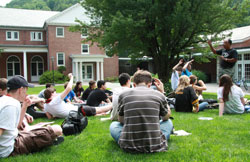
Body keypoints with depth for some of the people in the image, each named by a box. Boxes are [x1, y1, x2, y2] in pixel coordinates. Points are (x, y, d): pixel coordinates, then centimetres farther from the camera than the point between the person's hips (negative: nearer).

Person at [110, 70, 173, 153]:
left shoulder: (123, 95, 0)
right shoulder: (159, 95, 0)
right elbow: (166, 117, 20)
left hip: (129, 146, 0)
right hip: (154, 146, 1)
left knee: (113, 125, 28)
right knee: (169, 122, 28)